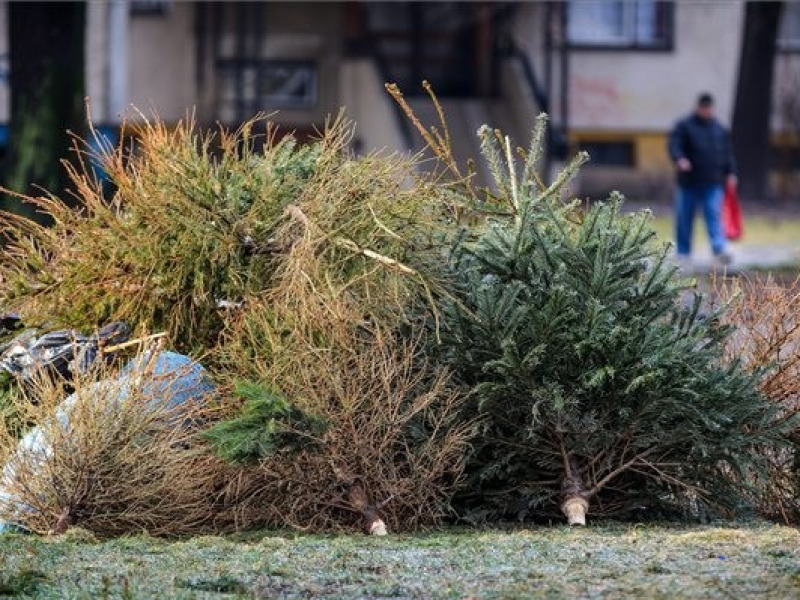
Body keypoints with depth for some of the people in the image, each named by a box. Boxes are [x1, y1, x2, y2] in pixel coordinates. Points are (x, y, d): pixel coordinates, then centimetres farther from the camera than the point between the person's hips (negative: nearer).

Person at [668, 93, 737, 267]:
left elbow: (727, 152, 18)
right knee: (684, 218, 4)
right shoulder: (684, 126, 1)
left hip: (713, 182, 2)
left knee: (714, 215, -11)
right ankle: (684, 252, 15)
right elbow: (674, 145, -11)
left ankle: (720, 249, -21)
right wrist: (680, 159, -31)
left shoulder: (720, 129, 14)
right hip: (689, 181, -2)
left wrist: (730, 172, 9)